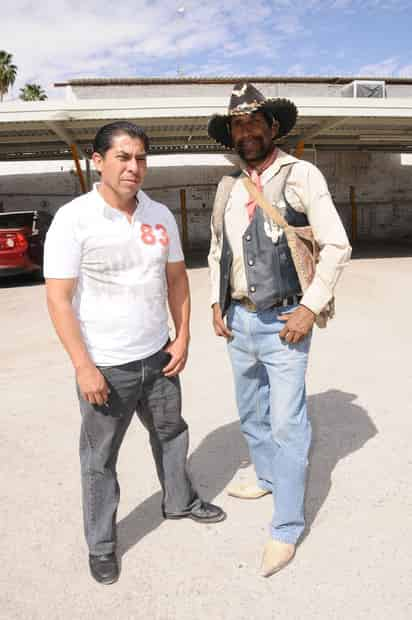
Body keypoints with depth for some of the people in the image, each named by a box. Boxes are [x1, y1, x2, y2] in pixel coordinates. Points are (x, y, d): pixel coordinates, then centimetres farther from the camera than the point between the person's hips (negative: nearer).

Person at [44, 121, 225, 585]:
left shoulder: (161, 216, 2)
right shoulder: (73, 219, -13)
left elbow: (176, 278, 10)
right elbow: (58, 298, -15)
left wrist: (182, 336, 3)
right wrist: (84, 367, -18)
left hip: (158, 357, 5)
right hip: (105, 366, -5)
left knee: (171, 434, 23)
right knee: (99, 458, 12)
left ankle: (179, 501, 49)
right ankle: (101, 544, 34)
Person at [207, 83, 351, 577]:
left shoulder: (301, 176, -5)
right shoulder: (227, 187, 10)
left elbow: (336, 246, -8)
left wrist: (310, 307, -15)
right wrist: (217, 303, 8)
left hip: (282, 322, -6)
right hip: (238, 320, 6)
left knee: (286, 423, -2)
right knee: (251, 413, 19)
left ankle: (286, 528, 14)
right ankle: (268, 477, 44)